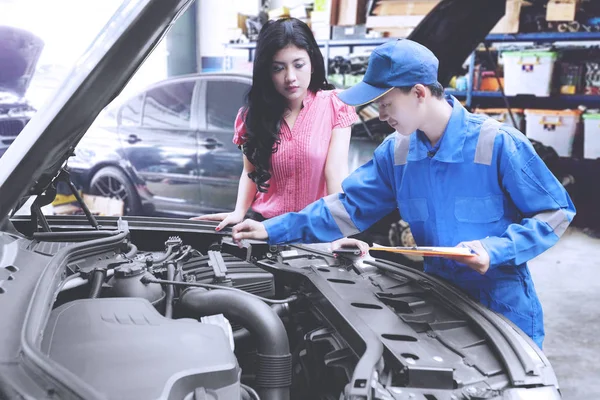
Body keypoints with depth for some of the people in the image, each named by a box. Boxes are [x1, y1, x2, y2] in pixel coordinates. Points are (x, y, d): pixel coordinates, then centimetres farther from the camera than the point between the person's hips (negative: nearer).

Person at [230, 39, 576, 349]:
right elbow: (348, 207, 1)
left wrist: (495, 251, -25)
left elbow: (557, 212, -12)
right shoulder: (396, 152, -1)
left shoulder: (499, 143, -18)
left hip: (505, 310, -4)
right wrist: (274, 230, -5)